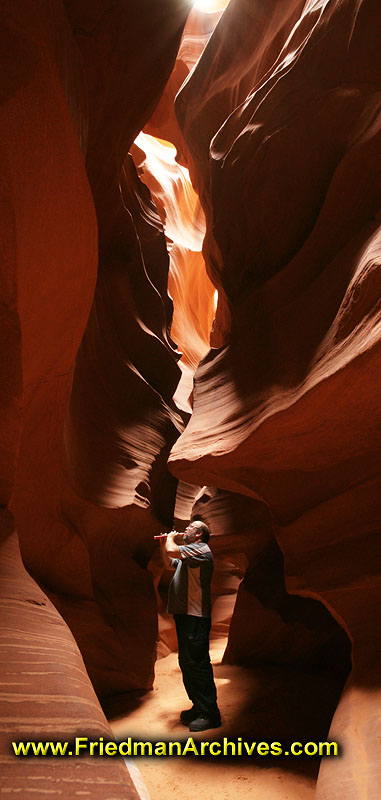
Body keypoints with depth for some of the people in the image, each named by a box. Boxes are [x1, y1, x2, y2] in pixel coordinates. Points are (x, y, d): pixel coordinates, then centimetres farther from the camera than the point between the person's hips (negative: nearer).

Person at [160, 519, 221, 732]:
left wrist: (170, 538, -3)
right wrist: (164, 544, 23)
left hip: (196, 617, -11)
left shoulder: (201, 550, -11)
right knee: (187, 663, 14)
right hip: (184, 614, 11)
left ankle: (210, 714, -4)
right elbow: (170, 563, 37)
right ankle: (199, 706, 24)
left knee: (197, 663, -9)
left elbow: (172, 551, -24)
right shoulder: (188, 553, 22)